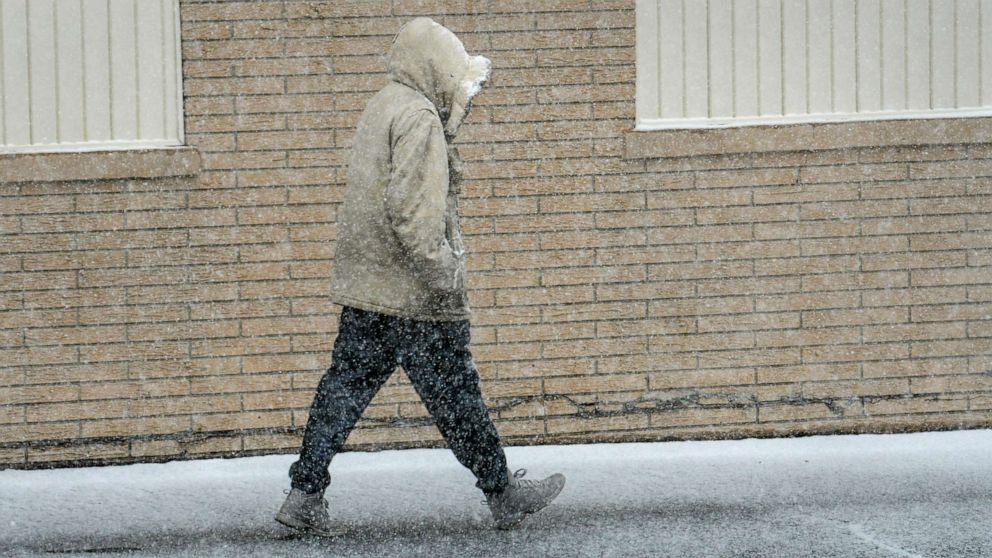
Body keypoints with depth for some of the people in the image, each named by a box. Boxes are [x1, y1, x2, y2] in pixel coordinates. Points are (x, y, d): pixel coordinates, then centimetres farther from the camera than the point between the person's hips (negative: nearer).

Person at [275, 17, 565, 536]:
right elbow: (413, 211, -22)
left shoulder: (382, 107, 16)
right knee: (455, 395, 1)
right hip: (413, 296, -9)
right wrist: (444, 279, -20)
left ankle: (305, 495, 4)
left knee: (344, 388, 7)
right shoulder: (419, 118, -15)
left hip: (362, 287, 9)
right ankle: (503, 493, 12)